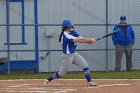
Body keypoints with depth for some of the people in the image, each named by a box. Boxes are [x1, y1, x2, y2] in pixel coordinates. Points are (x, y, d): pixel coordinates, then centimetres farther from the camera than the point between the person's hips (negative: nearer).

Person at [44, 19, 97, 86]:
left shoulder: (72, 31, 1)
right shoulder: (66, 35, -26)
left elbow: (81, 38, -8)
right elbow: (78, 40, -31)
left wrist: (89, 41, -27)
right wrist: (90, 39, -29)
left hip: (74, 54, 8)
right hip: (67, 56, -8)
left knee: (85, 65, -5)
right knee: (62, 73, 5)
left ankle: (89, 81, -3)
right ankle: (48, 79, 25)